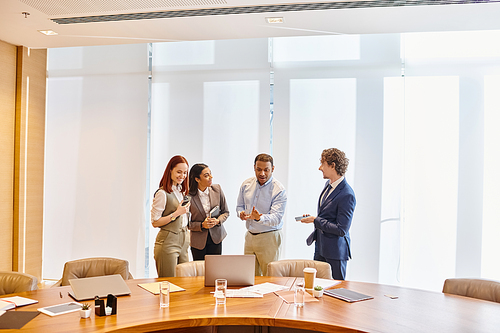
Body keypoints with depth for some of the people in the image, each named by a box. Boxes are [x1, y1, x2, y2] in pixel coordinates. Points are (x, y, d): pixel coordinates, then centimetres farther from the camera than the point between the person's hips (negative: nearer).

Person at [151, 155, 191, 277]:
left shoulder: (182, 191, 12)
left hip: (183, 241, 7)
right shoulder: (162, 193, -12)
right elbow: (155, 222, -14)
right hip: (168, 242, -7)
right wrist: (177, 213, -18)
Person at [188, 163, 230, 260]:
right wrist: (202, 225, -21)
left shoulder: (217, 189, -4)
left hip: (216, 238, 2)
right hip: (198, 240, -2)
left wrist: (218, 221, -13)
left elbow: (225, 212, 6)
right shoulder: (189, 196, -14)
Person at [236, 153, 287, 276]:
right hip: (249, 236, 5)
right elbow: (240, 205, 16)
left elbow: (276, 218, -21)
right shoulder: (246, 184, 4)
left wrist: (259, 218, -40)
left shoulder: (279, 190, -14)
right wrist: (241, 213, -7)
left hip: (269, 238, -5)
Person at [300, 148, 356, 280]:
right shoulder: (328, 184, 6)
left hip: (336, 252, -8)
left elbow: (341, 230, -23)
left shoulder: (347, 195, -22)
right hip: (320, 247, 8)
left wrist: (316, 220, -18)